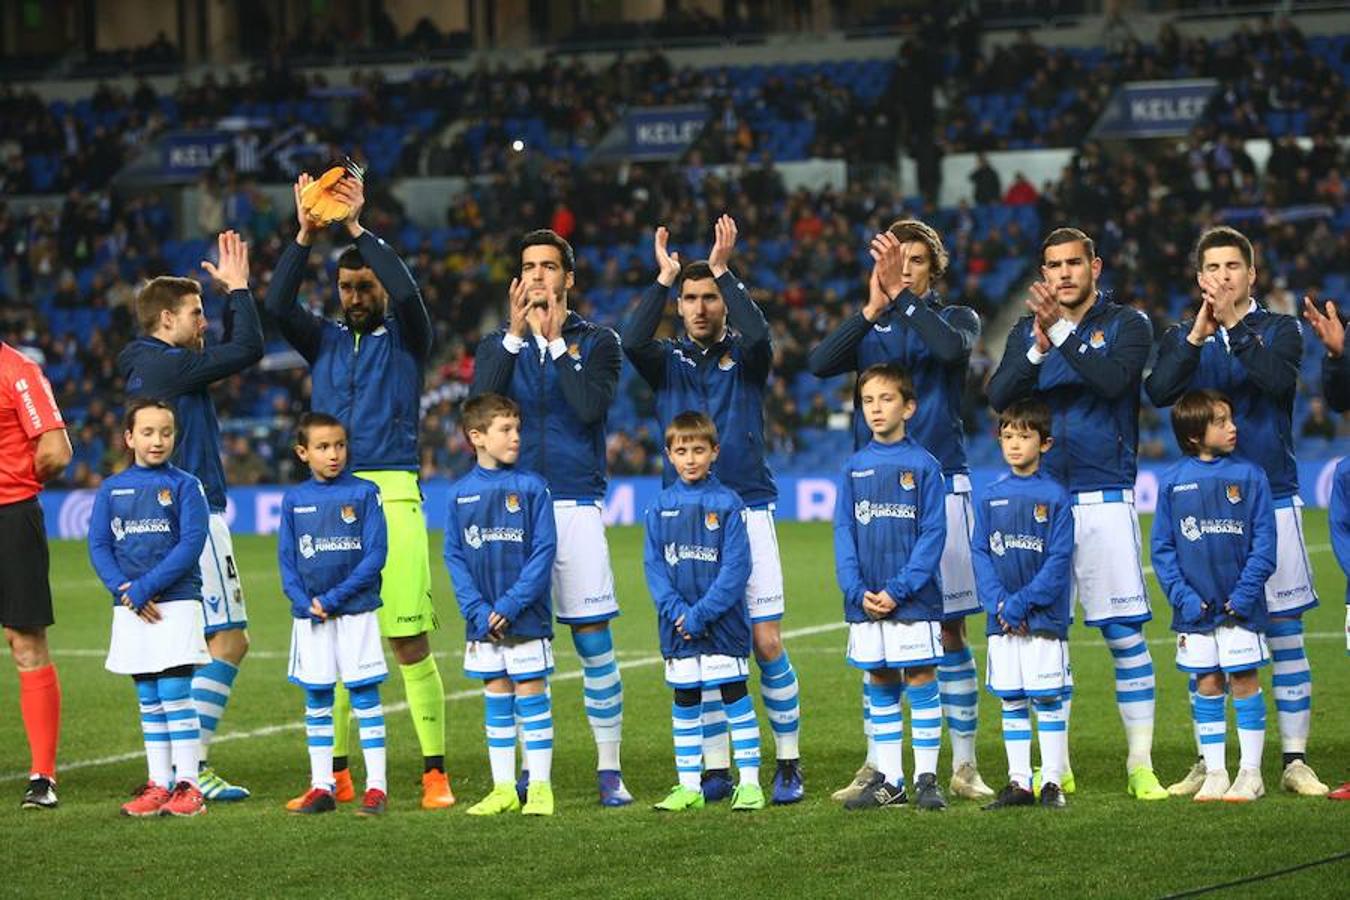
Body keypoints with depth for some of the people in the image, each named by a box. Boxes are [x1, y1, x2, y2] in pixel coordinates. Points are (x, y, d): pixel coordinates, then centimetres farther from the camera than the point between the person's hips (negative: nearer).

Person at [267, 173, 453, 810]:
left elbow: (407, 291, -12)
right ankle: (336, 775, 9)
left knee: (409, 638, -8)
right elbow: (277, 305, 1)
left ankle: (435, 773, -5)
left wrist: (357, 229, -13)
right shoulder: (325, 341, 17)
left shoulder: (405, 338, 8)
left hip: (392, 496, -4)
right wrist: (305, 235, -8)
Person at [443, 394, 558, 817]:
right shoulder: (460, 493, 3)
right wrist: (478, 610, -9)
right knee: (496, 701, 9)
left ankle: (540, 788, 5)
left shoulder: (531, 488, -5)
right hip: (483, 621, 3)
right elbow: (454, 556, 3)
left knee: (531, 698, 0)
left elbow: (544, 551, -8)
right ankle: (503, 789, 16)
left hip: (527, 618, -3)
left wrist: (511, 604, -15)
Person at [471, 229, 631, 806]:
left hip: (576, 506, -2)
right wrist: (515, 335, -13)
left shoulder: (596, 342, 6)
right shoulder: (499, 345, 12)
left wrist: (557, 341, -11)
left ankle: (609, 768, 1)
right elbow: (480, 405, -8)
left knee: (593, 637, -4)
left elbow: (591, 407, -12)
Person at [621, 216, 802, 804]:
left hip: (747, 512, -2)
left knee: (767, 643, -5)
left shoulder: (744, 357, 6)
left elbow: (757, 333, -18)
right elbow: (632, 342, -12)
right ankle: (716, 769, 7)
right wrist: (664, 278, -13)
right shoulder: (669, 362, 10)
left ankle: (788, 763, 4)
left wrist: (722, 271, -17)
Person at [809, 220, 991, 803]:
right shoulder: (869, 329, 12)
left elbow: (952, 347, -18)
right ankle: (876, 765, 10)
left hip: (940, 485, -2)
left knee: (949, 628, -1)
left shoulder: (955, 319, 7)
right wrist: (872, 307, -20)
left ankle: (964, 765, 5)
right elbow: (820, 364, -9)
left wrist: (902, 296, -23)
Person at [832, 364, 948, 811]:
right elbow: (844, 532, 6)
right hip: (866, 601, 4)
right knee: (880, 686, 8)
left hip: (914, 597, -4)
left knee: (920, 680, -1)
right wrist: (857, 590, -7)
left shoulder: (923, 465, -3)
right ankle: (888, 781, 15)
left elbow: (933, 534, -6)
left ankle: (926, 779, 4)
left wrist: (898, 590, -14)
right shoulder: (854, 467, 8)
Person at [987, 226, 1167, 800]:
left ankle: (1140, 765, -1)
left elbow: (1114, 379, -17)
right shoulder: (1027, 331, 13)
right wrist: (1039, 351, -16)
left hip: (1104, 499, -3)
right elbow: (999, 396, -2)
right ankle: (1056, 766, 13)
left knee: (1125, 634, -5)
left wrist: (1062, 335, -23)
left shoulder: (1126, 325, 3)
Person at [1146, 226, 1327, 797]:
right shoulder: (1181, 338, 10)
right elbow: (1158, 392, -9)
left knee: (1284, 631, -1)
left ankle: (1295, 760, 4)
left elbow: (1280, 379, -15)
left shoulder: (1279, 330, 5)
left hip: (1271, 498, -2)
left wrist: (1235, 328, -21)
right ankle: (1208, 763, 11)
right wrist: (1197, 337, -19)